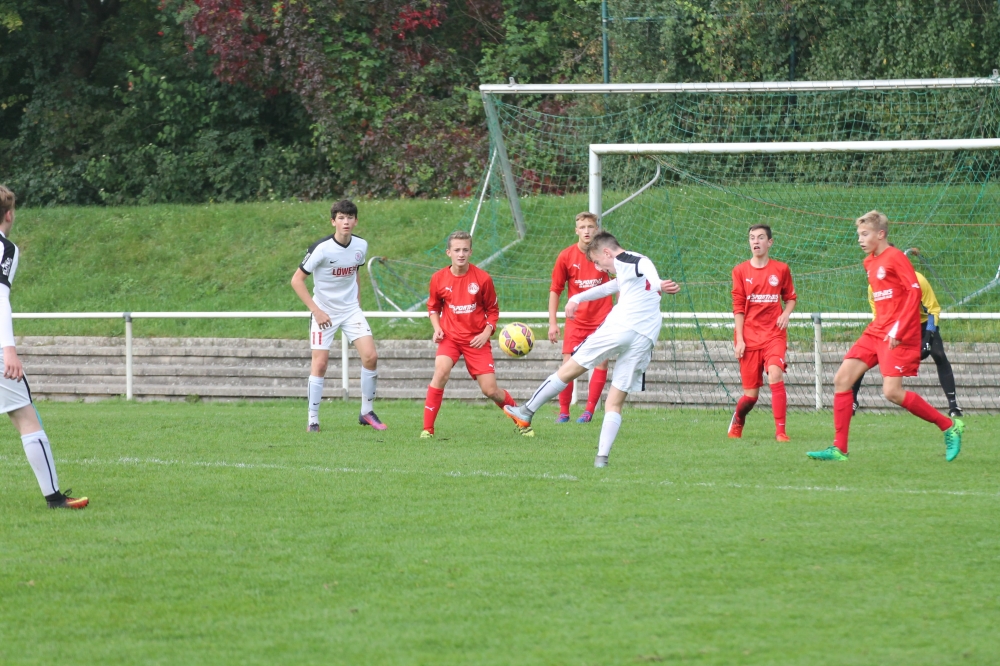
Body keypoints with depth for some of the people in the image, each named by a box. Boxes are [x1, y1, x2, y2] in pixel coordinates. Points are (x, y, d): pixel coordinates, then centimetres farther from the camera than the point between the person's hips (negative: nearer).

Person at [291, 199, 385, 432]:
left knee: (370, 356, -9)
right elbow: (297, 280, -14)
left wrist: (357, 300, 11)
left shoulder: (361, 245, -3)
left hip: (351, 310, 4)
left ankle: (367, 412, 6)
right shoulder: (321, 249, -19)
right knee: (320, 363, -9)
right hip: (324, 312, -4)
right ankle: (313, 419, 3)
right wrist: (316, 311, -18)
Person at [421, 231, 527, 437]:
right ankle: (427, 428, -21)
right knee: (441, 371, -27)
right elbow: (433, 307, 12)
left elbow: (493, 310, 5)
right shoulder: (439, 279, -3)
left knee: (490, 390, -2)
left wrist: (486, 332, -10)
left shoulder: (483, 278, -7)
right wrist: (437, 328, -4)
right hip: (450, 336, 1)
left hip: (477, 340, -1)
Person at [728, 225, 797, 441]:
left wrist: (786, 313, -6)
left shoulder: (781, 269, 5)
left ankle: (780, 431, -21)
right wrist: (739, 339, -3)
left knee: (775, 375, -25)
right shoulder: (740, 271, 4)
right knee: (751, 392, 1)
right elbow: (738, 307, 3)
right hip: (749, 336, 0)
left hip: (774, 334, 0)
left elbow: (790, 297, 16)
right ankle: (737, 422, 34)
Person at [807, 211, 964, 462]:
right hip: (875, 332, 9)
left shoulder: (895, 257, -10)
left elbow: (914, 291, -18)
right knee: (842, 379, -2)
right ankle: (839, 448, 0)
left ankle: (949, 426, 0)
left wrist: (898, 330, -23)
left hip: (898, 336, -9)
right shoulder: (870, 262, 16)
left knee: (892, 392, -16)